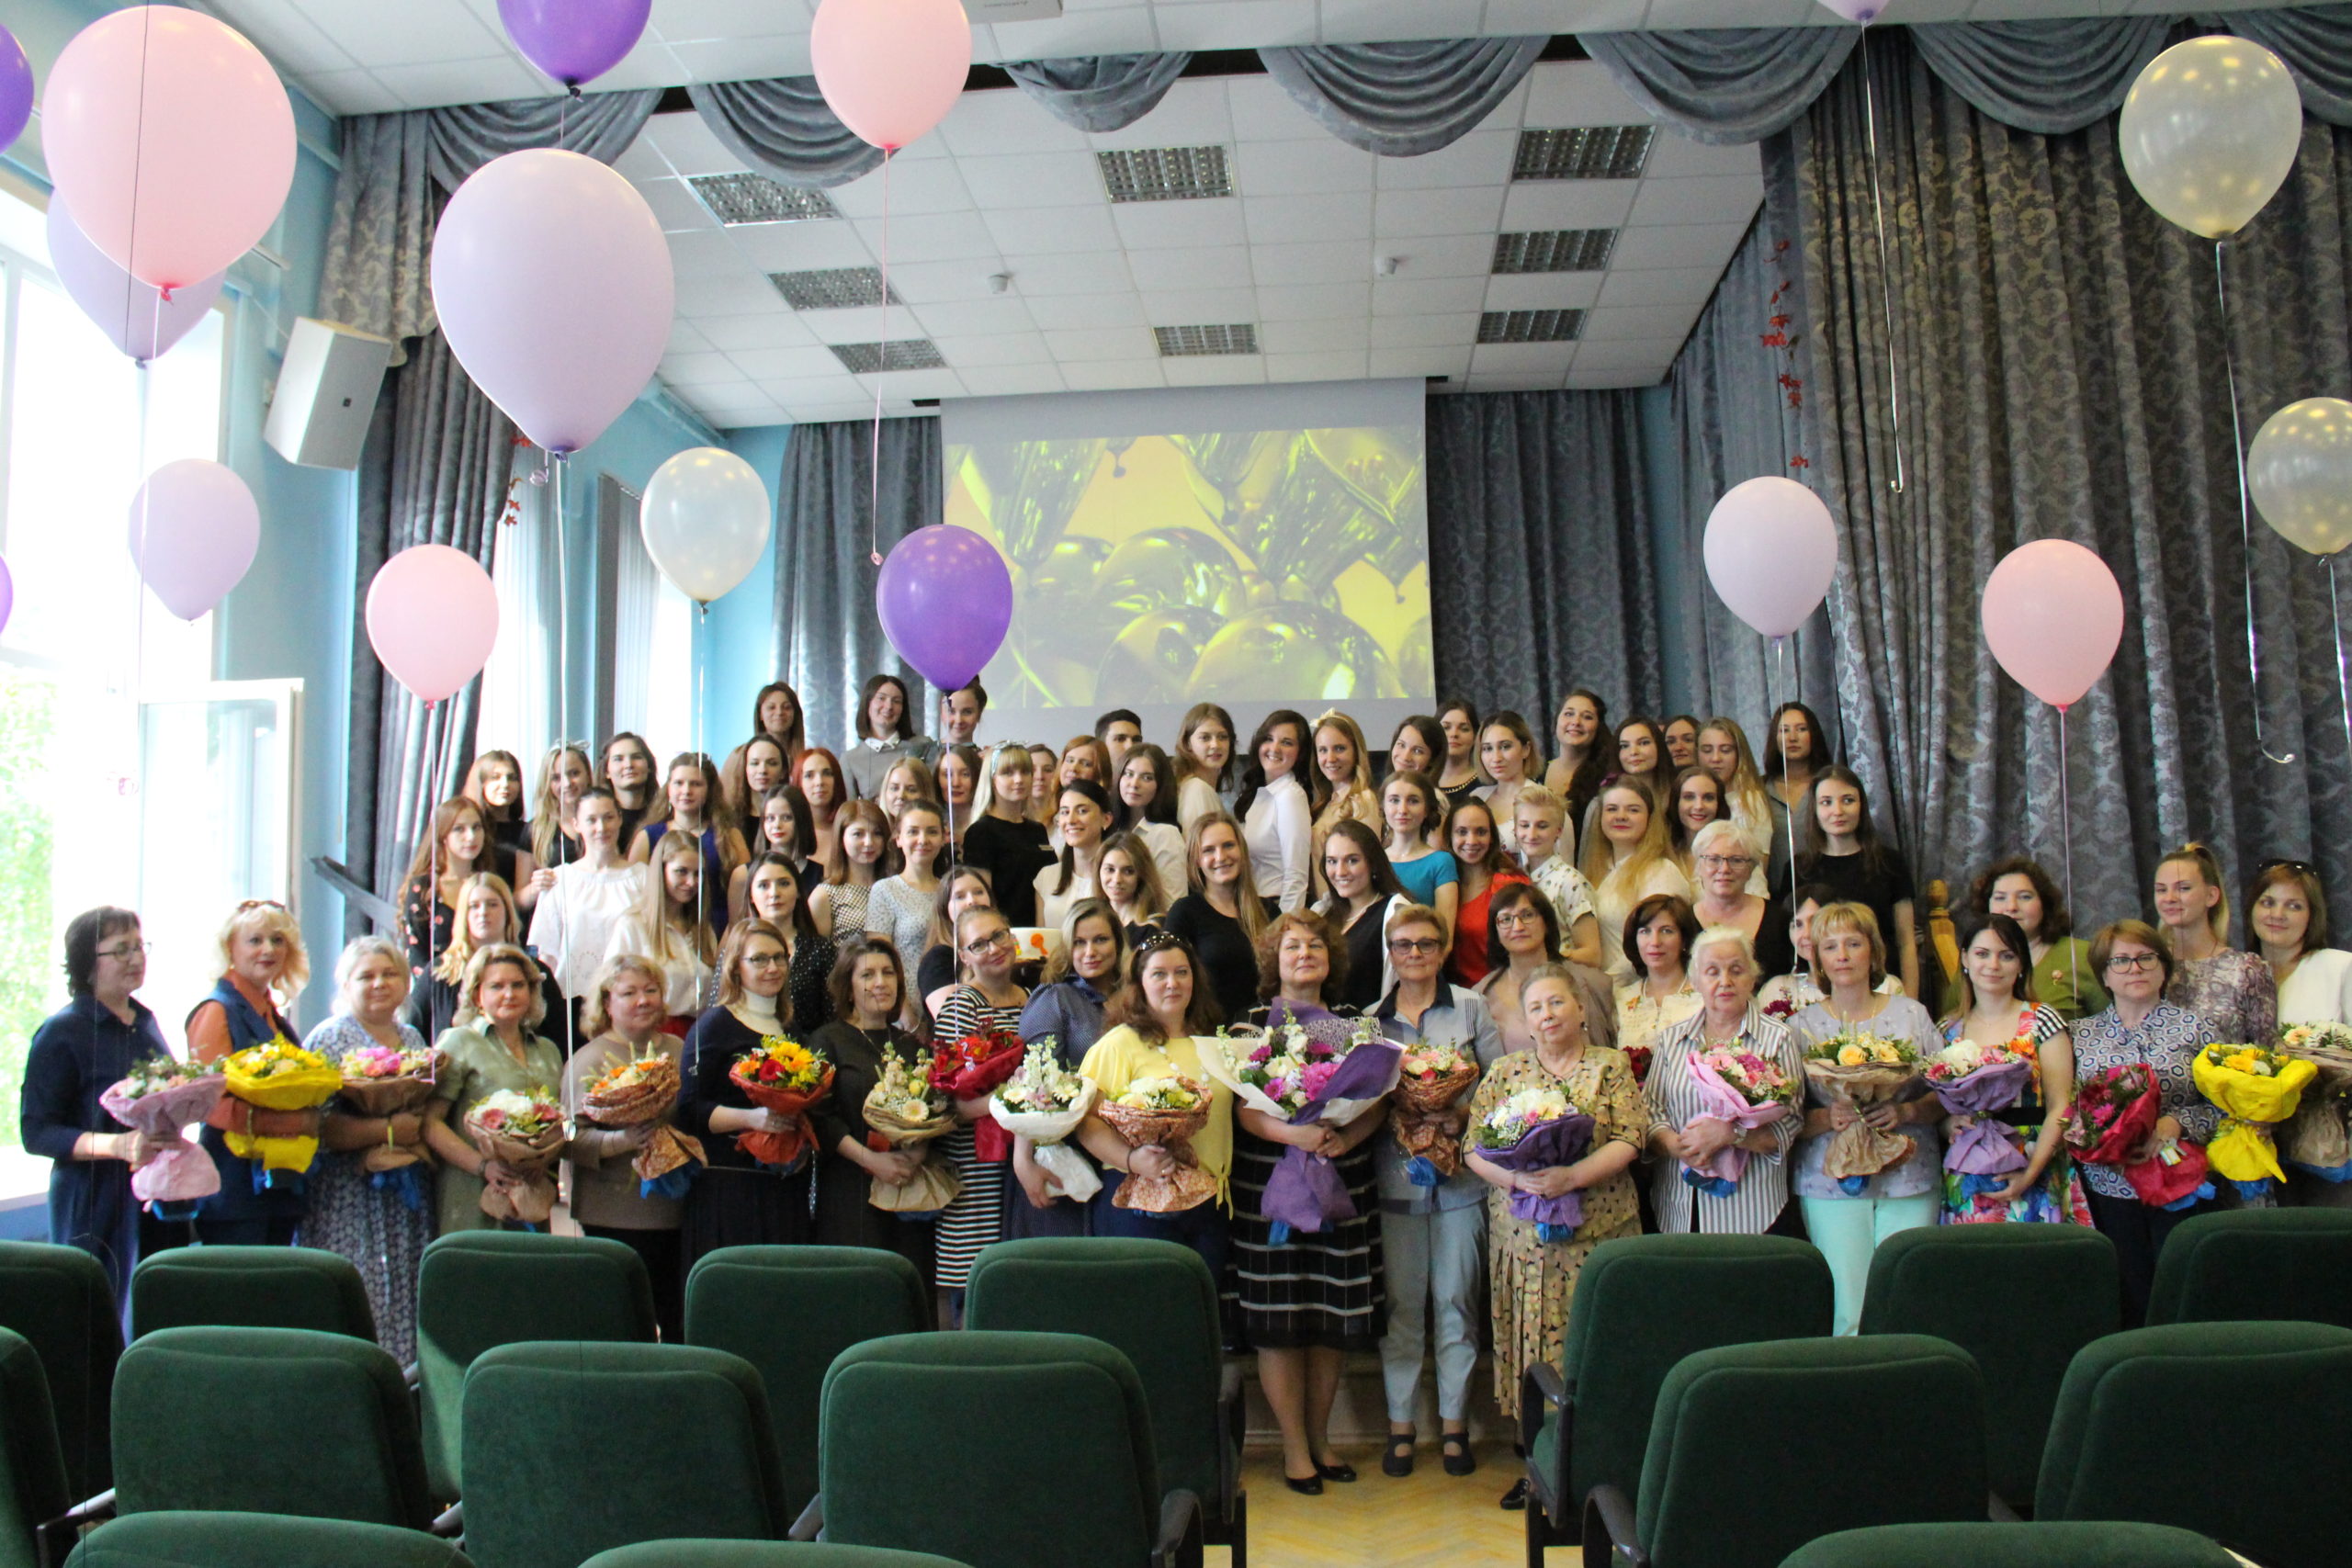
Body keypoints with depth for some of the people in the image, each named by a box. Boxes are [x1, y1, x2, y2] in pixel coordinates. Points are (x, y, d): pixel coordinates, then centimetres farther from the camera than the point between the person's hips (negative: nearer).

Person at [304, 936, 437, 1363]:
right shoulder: (329, 1039, -3)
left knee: (406, 1304, 5)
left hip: (408, 1204, 6)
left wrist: (422, 1131, 4)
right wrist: (388, 1130, -19)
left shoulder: (413, 1039, 16)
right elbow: (318, 1124, -14)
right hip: (350, 1203, -6)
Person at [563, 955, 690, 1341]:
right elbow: (570, 1138, -10)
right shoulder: (590, 1059, -2)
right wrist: (617, 1142, -25)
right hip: (617, 1216, -5)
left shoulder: (677, 1049, 14)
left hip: (676, 1210, 5)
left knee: (680, 1324, 6)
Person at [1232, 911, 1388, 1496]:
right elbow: (1245, 1110, -8)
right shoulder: (1252, 1025, 1)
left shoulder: (1353, 1026, 11)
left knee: (1335, 1317, 7)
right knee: (1278, 1321, -1)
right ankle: (1294, 1446, 13)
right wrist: (1294, 1134, -25)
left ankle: (1320, 1436, 24)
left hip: (1343, 1180, 3)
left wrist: (1347, 1137, -14)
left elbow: (1378, 1102, 5)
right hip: (1269, 1183, -3)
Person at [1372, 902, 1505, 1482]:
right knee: (1401, 1303, 6)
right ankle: (1400, 1424, 16)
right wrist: (1391, 1119, -10)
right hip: (1395, 1176, 1)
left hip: (1461, 1172, -1)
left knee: (1456, 1300, 5)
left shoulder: (1471, 1007, 4)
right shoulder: (1371, 1019, 8)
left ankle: (1454, 1423, 17)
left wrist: (1465, 1116, -14)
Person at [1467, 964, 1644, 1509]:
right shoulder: (1505, 1072, 10)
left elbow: (1629, 1139, -5)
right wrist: (1517, 1179, -15)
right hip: (1522, 1234, 2)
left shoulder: (1611, 1066, 6)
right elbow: (1475, 1149, 4)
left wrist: (1573, 1176, -19)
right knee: (1530, 1339, 2)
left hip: (1597, 1232, -1)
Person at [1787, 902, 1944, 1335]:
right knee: (1851, 1310, -6)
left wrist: (1906, 1112, -12)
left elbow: (1945, 1095, 6)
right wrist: (1828, 1118, -17)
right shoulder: (1801, 1026, 5)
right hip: (1831, 1183, -1)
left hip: (1911, 1180, 1)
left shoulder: (1911, 1015, 8)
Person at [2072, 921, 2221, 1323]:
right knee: (2130, 1302, 3)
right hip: (2109, 1188, 1)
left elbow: (2224, 1105, -1)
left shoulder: (2194, 1028, 4)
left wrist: (2175, 1123, -16)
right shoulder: (2082, 1034, 7)